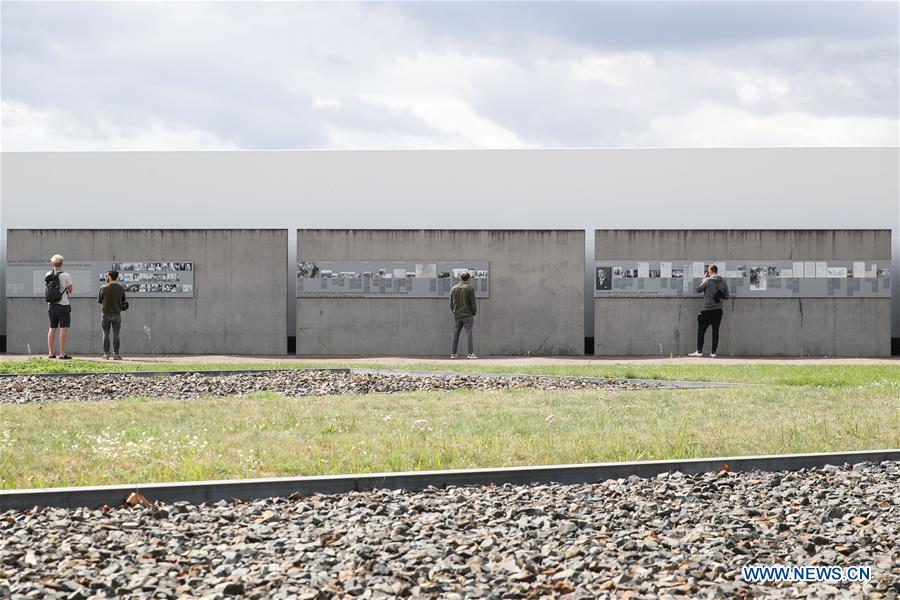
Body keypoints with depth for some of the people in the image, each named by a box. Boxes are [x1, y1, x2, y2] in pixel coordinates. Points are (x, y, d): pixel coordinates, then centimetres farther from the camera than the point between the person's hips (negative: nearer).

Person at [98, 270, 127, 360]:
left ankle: (106, 354, 2)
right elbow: (123, 302, 9)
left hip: (105, 313, -1)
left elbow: (99, 301, 1)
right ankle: (116, 354, 2)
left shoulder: (104, 287, -7)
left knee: (106, 334, 5)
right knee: (116, 335, 5)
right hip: (117, 313, 1)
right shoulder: (121, 288, 0)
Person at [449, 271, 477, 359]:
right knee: (470, 334, -3)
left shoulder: (453, 288, 5)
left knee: (455, 334, 8)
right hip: (467, 315, -4)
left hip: (457, 315, 4)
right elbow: (473, 303, -7)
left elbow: (451, 303, 7)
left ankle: (453, 353, 7)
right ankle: (471, 353, -10)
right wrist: (473, 313, 5)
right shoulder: (469, 289, -7)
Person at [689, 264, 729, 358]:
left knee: (701, 330, 4)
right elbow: (726, 296, 8)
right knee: (715, 331, 8)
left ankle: (699, 351, 2)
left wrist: (703, 279, 6)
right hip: (718, 310, 4)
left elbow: (698, 290, -2)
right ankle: (713, 352, 6)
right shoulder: (723, 282, 3)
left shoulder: (708, 280, -11)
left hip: (708, 310, -4)